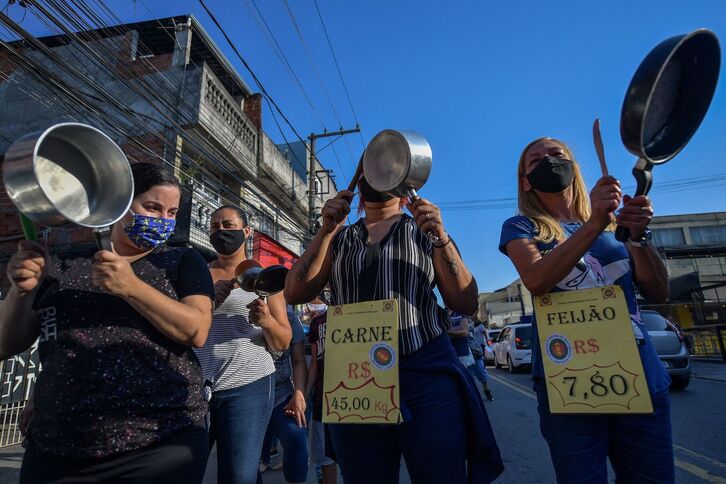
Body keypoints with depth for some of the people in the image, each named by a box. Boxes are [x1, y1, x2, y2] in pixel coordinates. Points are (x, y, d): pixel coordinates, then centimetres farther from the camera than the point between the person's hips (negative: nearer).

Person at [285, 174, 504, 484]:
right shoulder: (338, 239, 12)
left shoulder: (426, 231, 8)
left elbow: (466, 304, 0)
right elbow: (295, 294, 0)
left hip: (427, 371, -1)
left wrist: (440, 237, -12)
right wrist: (326, 230, -10)